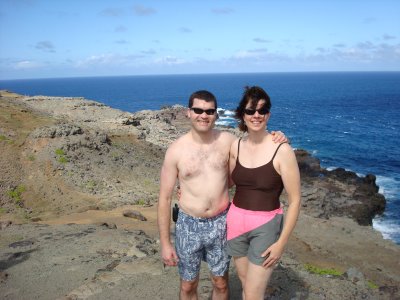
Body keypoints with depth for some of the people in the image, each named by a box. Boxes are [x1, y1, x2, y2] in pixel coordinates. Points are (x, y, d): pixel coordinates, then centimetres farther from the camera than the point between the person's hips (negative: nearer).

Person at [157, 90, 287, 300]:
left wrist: (273, 141, -8)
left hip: (221, 224, 2)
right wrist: (165, 243, -6)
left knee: (221, 283, 18)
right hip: (189, 225, -1)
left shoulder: (227, 140, -5)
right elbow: (165, 198, -6)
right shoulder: (176, 150, -11)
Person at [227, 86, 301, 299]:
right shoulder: (235, 146, -1)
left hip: (266, 225, -4)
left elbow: (295, 200, -11)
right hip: (236, 222, 5)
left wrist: (281, 243, -11)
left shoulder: (282, 150, -16)